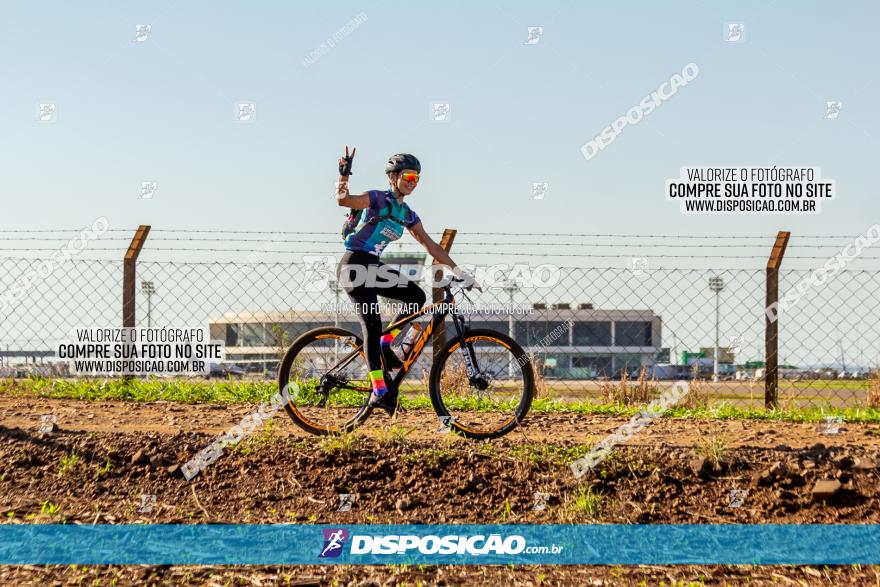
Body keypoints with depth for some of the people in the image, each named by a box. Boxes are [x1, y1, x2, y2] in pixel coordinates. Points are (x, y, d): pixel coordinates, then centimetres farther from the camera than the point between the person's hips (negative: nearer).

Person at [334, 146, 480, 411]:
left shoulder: (407, 214, 12)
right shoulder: (377, 198, -9)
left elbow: (430, 245, 12)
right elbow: (343, 200, -25)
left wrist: (459, 272, 7)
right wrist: (344, 175, -35)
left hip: (373, 267, 8)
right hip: (354, 265, -8)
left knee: (417, 296, -5)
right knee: (372, 323, -16)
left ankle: (385, 344, 5)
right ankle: (378, 390, -19)